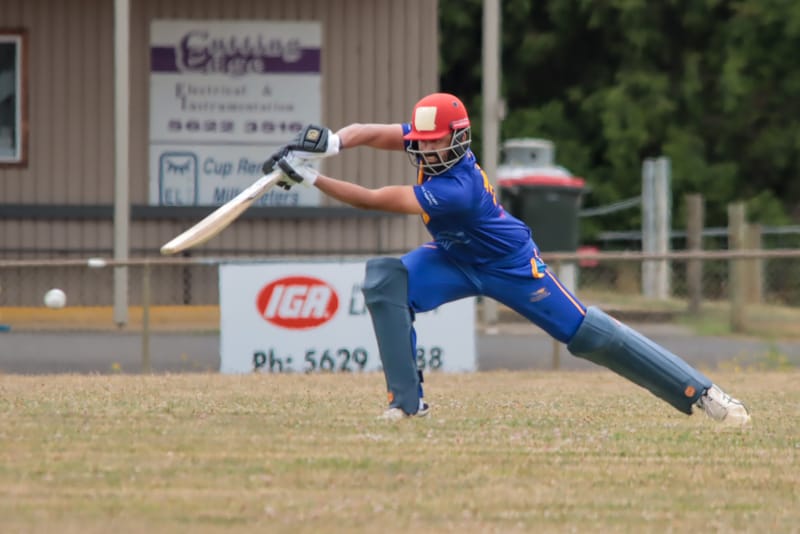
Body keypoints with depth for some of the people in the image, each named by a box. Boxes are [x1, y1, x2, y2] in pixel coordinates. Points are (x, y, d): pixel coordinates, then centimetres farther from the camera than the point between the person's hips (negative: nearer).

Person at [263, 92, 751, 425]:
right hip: (454, 259, 7)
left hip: (508, 264, -7)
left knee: (586, 333, -7)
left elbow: (376, 201, -40)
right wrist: (330, 143, -46)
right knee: (385, 279, -18)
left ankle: (699, 392, 3)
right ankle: (408, 402, -14)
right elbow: (370, 133, -25)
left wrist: (310, 179, -40)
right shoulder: (433, 145, -18)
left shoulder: (457, 189, -38)